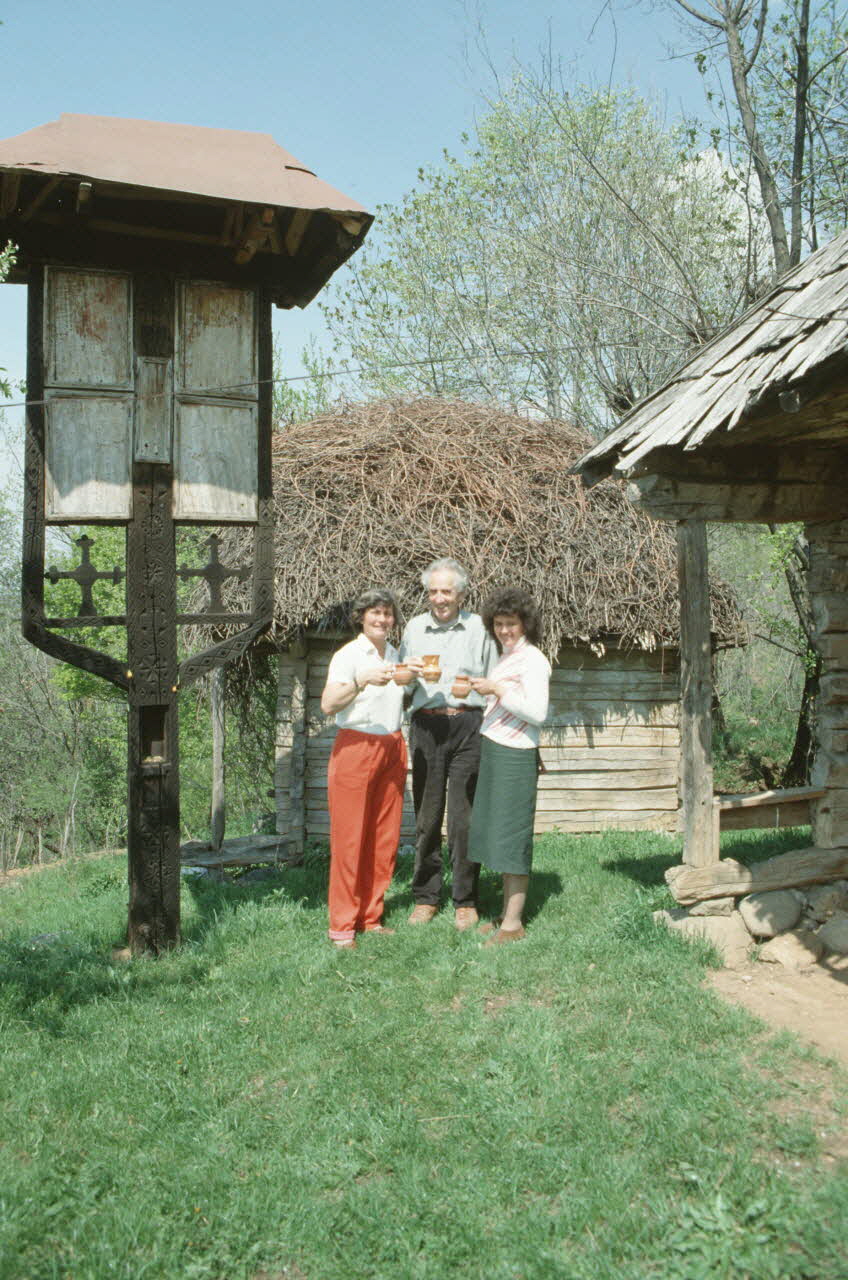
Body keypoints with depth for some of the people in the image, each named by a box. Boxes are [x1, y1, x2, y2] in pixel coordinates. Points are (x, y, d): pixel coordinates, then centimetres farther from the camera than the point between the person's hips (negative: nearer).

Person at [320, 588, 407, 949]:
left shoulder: (395, 656, 14)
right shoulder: (348, 655, -6)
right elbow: (328, 705, -20)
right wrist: (362, 680, -30)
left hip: (392, 749, 6)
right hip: (355, 747, -6)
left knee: (385, 838, 7)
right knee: (349, 838, -4)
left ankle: (371, 917, 18)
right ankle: (342, 925, 4)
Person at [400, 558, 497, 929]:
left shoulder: (478, 628, 7)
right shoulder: (414, 627, 12)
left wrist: (475, 687, -7)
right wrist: (410, 672, -3)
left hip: (468, 724, -2)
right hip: (426, 726, 2)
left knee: (464, 816, -2)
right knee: (426, 815, 4)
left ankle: (466, 901, 8)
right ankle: (425, 898, 15)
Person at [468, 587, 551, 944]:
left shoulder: (533, 660, -11)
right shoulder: (507, 656, 16)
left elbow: (537, 712, -20)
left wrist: (497, 689, -19)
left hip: (515, 755, -9)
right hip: (494, 752, 9)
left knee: (512, 835, -5)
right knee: (496, 832, 12)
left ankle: (513, 924, 2)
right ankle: (506, 915, 20)